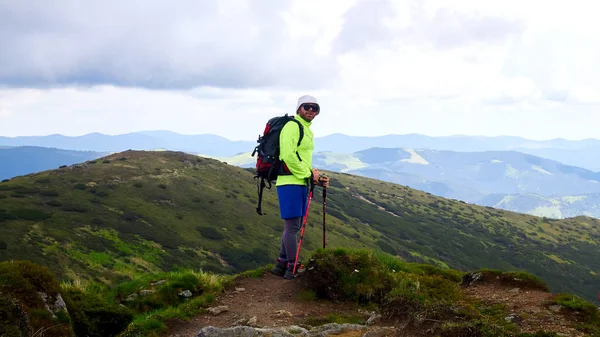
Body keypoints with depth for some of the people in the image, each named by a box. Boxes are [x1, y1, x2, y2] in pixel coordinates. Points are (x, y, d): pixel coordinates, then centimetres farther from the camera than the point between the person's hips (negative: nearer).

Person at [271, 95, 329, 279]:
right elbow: (288, 156, -21)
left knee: (294, 226, 12)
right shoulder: (292, 126, -10)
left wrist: (316, 178, 10)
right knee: (292, 226, -8)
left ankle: (281, 265, 19)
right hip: (290, 183, -10)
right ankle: (292, 268, -5)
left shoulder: (307, 131, 20)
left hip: (301, 183, 10)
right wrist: (309, 174, -15)